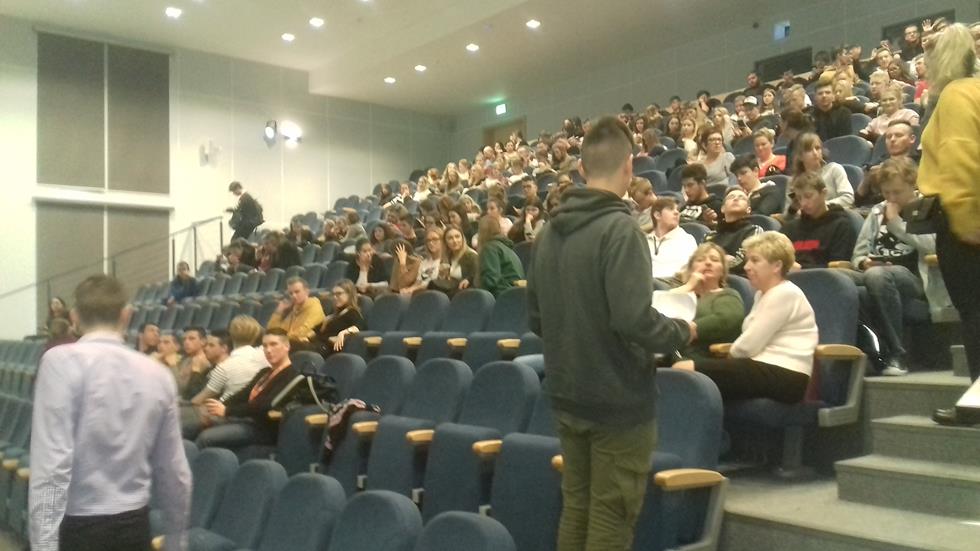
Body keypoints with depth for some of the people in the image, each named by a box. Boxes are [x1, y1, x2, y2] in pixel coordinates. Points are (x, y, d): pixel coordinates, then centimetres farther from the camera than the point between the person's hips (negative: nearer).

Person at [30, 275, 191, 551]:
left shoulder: (61, 361, -10)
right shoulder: (158, 373, 2)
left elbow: (53, 463, -18)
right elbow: (175, 472, 7)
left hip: (76, 528, -4)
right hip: (135, 526, 4)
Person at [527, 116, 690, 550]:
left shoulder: (550, 231, 6)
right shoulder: (619, 227, -18)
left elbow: (536, 319, 11)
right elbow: (633, 319, -26)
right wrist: (681, 333, -8)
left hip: (566, 395, 7)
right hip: (618, 398, -7)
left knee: (575, 507, 17)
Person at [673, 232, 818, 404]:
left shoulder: (785, 294, -9)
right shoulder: (762, 293, 23)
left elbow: (749, 345, -14)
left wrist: (731, 354, 5)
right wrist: (732, 354, -5)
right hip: (766, 369, 10)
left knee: (684, 370, -19)